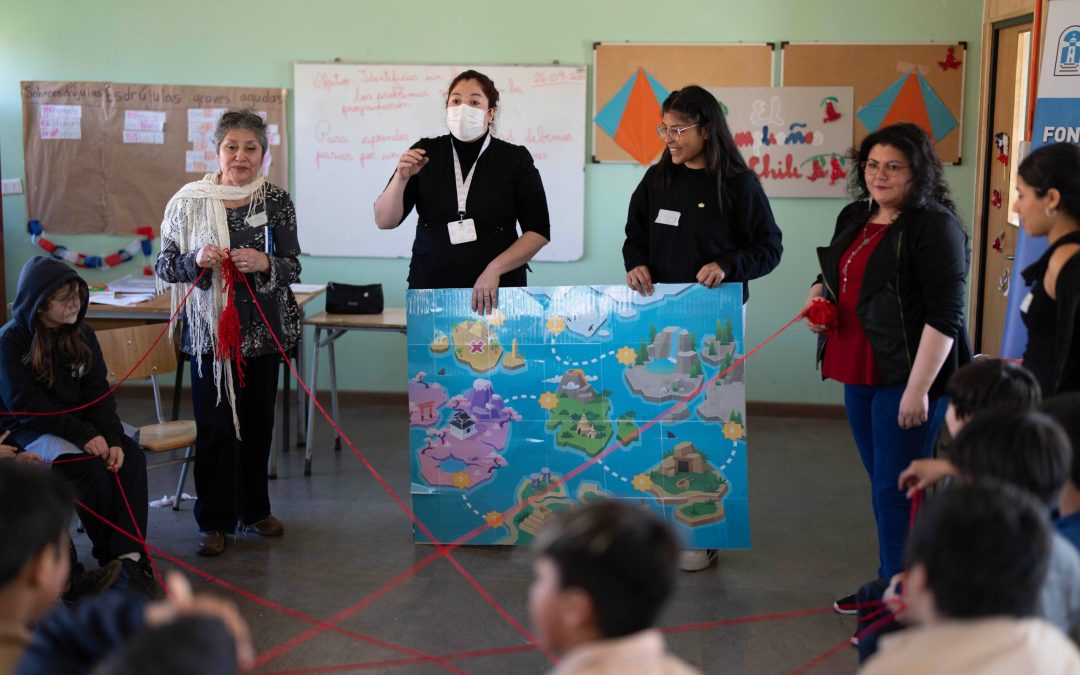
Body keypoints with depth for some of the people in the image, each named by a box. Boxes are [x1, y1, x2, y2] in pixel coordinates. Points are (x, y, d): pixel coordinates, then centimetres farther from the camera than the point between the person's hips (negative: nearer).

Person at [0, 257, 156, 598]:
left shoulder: (81, 334, 6)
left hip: (79, 423, 5)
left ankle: (130, 557, -30)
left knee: (130, 455, -24)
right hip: (28, 431, -5)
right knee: (90, 467, -31)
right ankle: (109, 557, -14)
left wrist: (113, 438, -18)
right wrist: (84, 435, -27)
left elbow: (98, 392, 1)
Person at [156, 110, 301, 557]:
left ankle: (254, 509, 29)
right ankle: (214, 520, 13)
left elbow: (293, 268, 1)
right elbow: (165, 267, -1)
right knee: (215, 426, 0)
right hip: (209, 330, -2)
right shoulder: (189, 202, -4)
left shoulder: (276, 201, 0)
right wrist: (196, 260, -20)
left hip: (263, 331, 2)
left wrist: (265, 263, -20)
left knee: (257, 421, 13)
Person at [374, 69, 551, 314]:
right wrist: (402, 178, -18)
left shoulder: (515, 159, -1)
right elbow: (384, 221, 0)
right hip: (431, 287, 1)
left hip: (497, 292, -1)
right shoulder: (425, 154, 3)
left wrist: (495, 269, -16)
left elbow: (539, 231, -4)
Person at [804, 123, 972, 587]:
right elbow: (836, 275, 28)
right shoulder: (854, 217, 12)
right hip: (859, 374, 8)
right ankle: (889, 580, 30)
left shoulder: (934, 227, -13)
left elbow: (945, 316, -19)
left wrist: (918, 388, -23)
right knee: (880, 482, 17)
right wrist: (819, 293, 4)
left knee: (896, 488, -4)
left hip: (907, 376, -8)